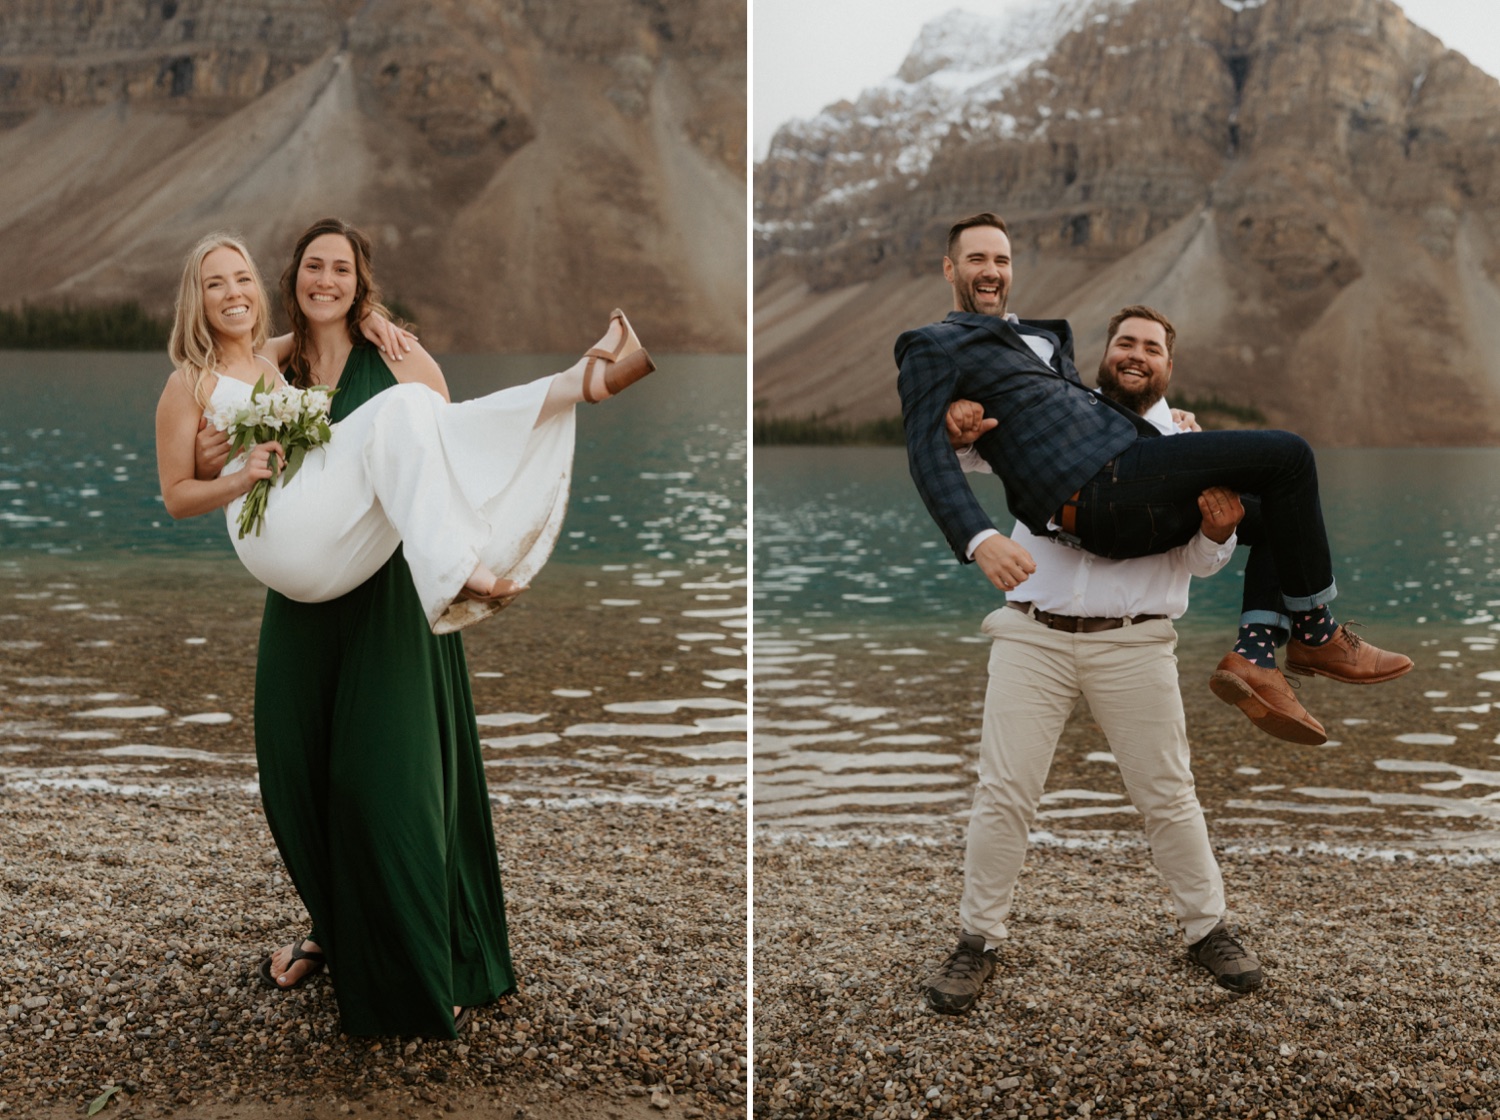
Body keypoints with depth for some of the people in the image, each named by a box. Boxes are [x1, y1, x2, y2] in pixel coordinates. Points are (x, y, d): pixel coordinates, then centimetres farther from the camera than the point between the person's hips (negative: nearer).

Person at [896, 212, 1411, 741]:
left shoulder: (1044, 338, 32)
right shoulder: (932, 348, 4)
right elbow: (927, 455, -8)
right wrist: (980, 540, -25)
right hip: (1097, 490, -9)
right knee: (1289, 456, -9)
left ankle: (1253, 661, 1)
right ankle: (1315, 634, 1)